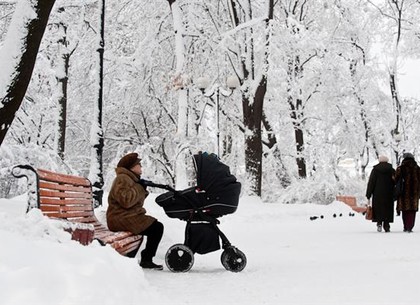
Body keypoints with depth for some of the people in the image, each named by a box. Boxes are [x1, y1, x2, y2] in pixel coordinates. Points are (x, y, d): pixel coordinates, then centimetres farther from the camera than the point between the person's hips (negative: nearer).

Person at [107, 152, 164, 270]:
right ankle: (146, 260, -7)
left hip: (128, 216, 11)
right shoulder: (122, 179, -14)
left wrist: (143, 190, 7)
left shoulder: (130, 178, 21)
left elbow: (136, 200, 23)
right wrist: (139, 188, -19)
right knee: (157, 227, -16)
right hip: (121, 219, -11)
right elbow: (126, 200, -29)